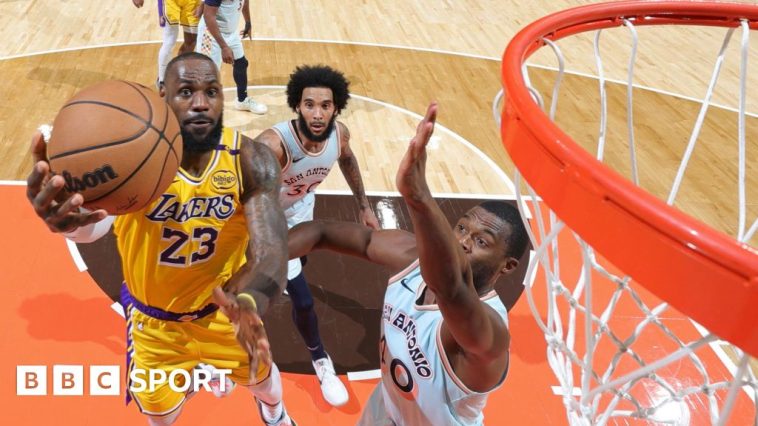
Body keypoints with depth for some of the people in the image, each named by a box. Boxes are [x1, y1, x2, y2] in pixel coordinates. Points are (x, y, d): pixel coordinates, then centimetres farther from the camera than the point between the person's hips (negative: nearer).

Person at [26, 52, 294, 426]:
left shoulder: (250, 160, -24)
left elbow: (270, 248, -34)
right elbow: (95, 218, -49)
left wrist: (249, 303, -56)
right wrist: (69, 220, -75)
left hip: (222, 307, 1)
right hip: (152, 317, -1)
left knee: (260, 374, 28)